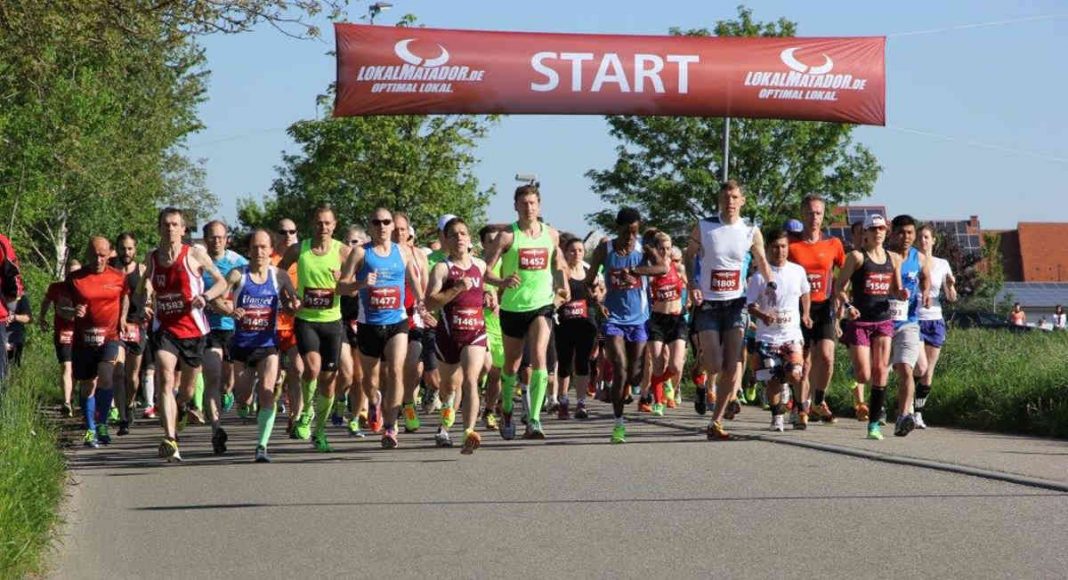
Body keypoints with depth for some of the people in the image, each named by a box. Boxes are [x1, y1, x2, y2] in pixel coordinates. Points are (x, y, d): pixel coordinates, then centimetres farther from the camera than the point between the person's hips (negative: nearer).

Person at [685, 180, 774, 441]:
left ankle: (716, 422, 4)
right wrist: (691, 284, -13)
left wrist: (770, 282, -3)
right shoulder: (703, 227, -3)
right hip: (707, 304, -2)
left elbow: (761, 261, 16)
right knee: (714, 365, -10)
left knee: (733, 367, -6)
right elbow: (688, 258, 4)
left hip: (735, 304, 2)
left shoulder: (751, 232, 3)